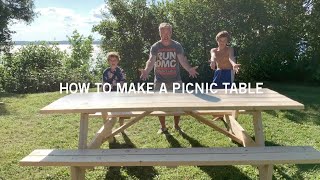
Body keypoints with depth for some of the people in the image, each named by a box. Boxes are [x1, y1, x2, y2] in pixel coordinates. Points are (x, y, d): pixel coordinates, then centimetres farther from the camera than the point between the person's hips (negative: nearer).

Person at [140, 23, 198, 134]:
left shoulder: (177, 46, 0)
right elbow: (151, 60, -14)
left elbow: (182, 60, -10)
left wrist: (189, 69, -30)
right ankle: (163, 127, 22)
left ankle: (176, 125, 25)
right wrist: (146, 71, -34)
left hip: (175, 80, 0)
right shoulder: (155, 47, -1)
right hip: (160, 81, 0)